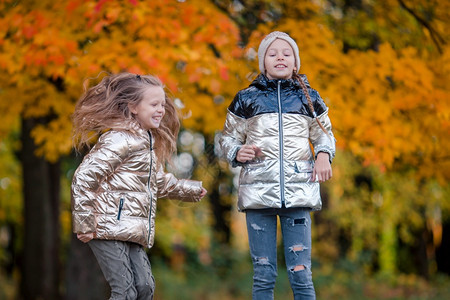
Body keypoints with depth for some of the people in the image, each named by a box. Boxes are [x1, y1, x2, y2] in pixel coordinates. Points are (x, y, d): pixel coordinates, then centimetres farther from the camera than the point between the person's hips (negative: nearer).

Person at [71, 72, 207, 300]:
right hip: (109, 228, -9)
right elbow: (83, 178, -19)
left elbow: (157, 182, 34)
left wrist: (189, 190, 44)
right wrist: (85, 225, -17)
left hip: (130, 233, 9)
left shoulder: (148, 142, 16)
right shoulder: (120, 140, -14)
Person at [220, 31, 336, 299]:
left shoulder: (309, 98, 11)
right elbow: (229, 138, 15)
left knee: (301, 274, -6)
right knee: (263, 275, 0)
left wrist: (324, 155, 0)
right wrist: (238, 153, -7)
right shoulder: (246, 99, 8)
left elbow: (324, 134, 22)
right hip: (258, 190, 0)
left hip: (298, 192, 0)